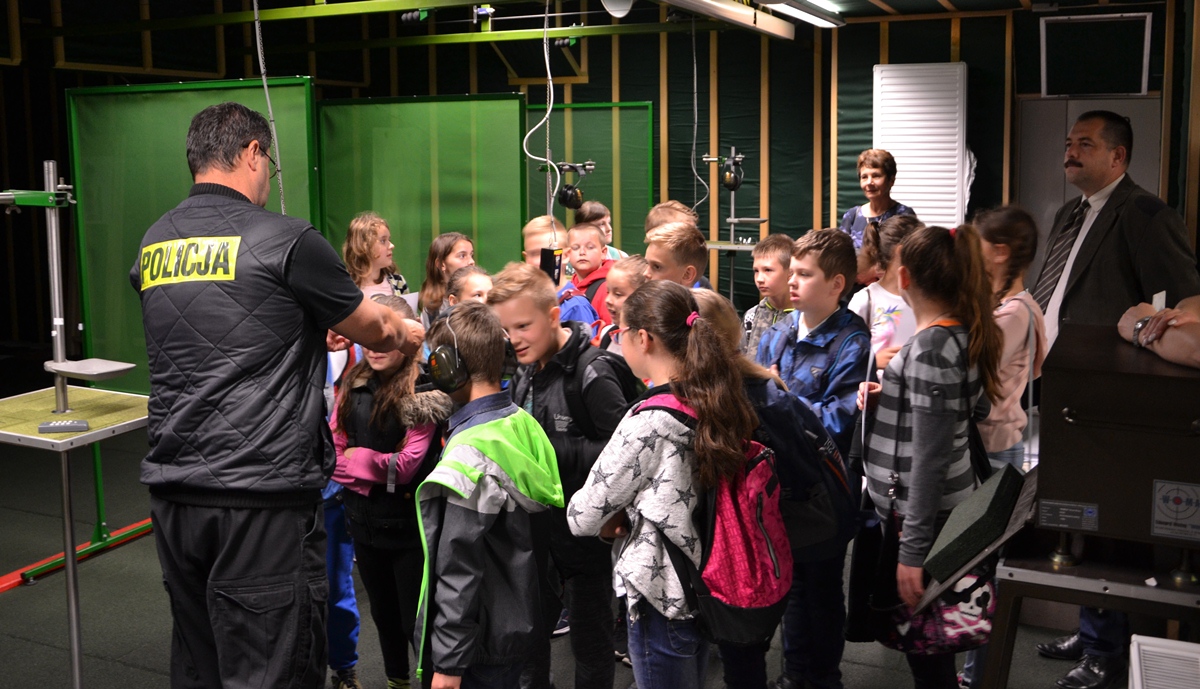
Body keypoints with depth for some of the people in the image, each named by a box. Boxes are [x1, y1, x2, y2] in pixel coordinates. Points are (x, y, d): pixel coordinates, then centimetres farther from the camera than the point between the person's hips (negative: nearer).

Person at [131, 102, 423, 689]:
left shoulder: (153, 245, 10)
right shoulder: (286, 241, -9)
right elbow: (373, 326, 5)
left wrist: (312, 333, 30)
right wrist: (407, 333, 26)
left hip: (172, 491, 7)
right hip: (262, 496, -6)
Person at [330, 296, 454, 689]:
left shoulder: (422, 392, -15)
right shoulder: (353, 385, 2)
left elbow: (408, 465, -18)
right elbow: (332, 451, 0)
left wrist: (357, 459, -10)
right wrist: (379, 473, -15)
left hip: (409, 523, -6)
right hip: (364, 520, 6)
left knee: (416, 622, 3)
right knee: (383, 614, 23)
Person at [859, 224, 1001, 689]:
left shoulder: (930, 346, -22)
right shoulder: (964, 334, 5)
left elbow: (928, 458, -23)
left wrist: (913, 551, -20)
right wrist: (888, 398, 8)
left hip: (923, 514, -9)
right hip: (951, 504, 9)